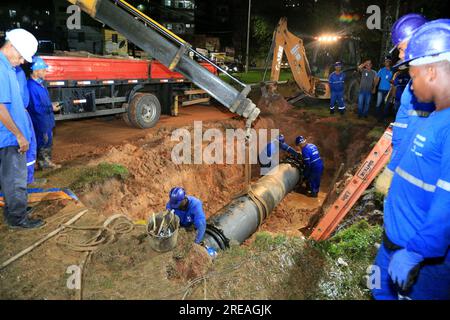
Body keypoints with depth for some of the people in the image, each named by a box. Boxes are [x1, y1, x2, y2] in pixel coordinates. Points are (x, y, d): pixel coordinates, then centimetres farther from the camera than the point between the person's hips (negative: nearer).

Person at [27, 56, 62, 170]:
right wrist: (51, 108, -15)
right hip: (40, 122, -10)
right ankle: (43, 163, 15)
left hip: (47, 121, 10)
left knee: (48, 142, 19)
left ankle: (47, 161, 31)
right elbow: (36, 108, -23)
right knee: (42, 143, 2)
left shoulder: (40, 84, 9)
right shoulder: (31, 86, -22)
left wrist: (51, 104, 5)